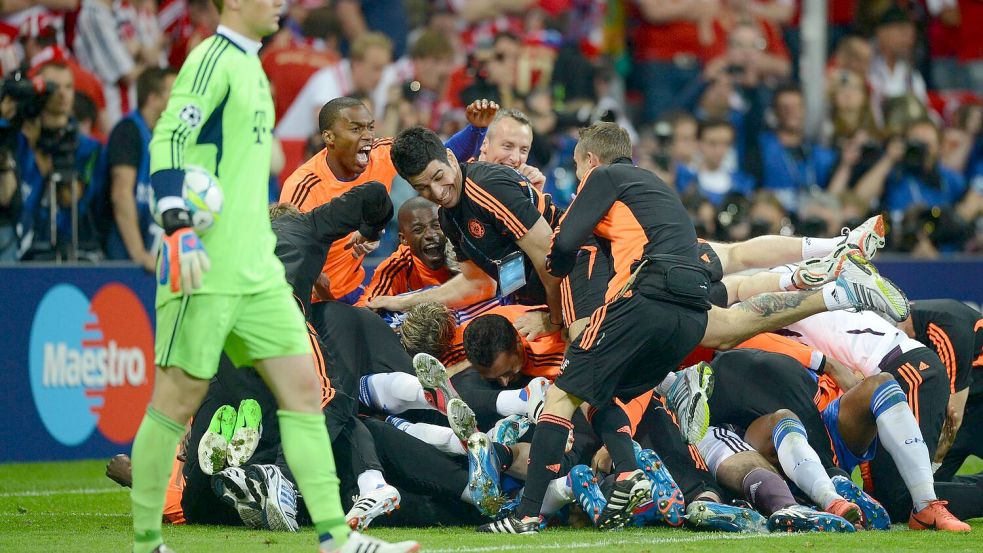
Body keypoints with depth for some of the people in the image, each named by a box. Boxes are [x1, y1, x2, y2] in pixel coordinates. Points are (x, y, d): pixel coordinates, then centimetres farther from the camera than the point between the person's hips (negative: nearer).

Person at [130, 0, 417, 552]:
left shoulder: (250, 68, 19)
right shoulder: (213, 59, -9)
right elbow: (167, 143, -19)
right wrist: (179, 226, -30)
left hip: (257, 269, 9)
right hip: (206, 266, -9)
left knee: (303, 386, 2)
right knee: (179, 397, -3)